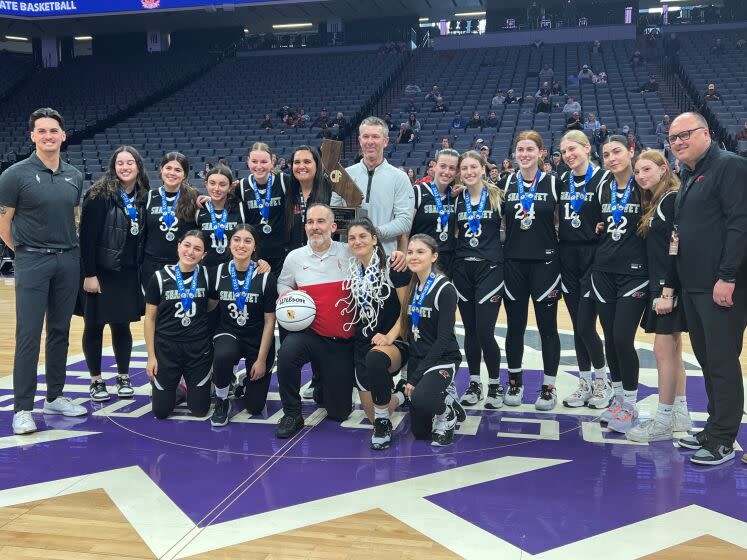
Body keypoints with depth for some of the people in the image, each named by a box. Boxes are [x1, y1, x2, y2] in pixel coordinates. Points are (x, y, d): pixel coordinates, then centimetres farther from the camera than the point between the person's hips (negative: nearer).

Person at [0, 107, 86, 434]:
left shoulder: (74, 176, 8)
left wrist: (67, 248, 11)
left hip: (68, 261, 5)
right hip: (32, 263, -5)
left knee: (60, 332, 11)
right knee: (29, 336, -4)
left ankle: (55, 397, 23)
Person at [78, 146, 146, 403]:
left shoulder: (144, 197, 3)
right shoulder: (100, 194, -10)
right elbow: (87, 235, -13)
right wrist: (89, 274, -16)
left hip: (128, 275, 4)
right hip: (99, 273, -3)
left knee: (122, 325, 11)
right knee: (94, 326, 6)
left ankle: (123, 377, 24)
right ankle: (96, 381, 18)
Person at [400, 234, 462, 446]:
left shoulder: (445, 289, -16)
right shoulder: (411, 287, 4)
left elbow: (443, 339, -18)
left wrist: (416, 376, -20)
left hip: (442, 359, -6)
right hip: (416, 359, 6)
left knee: (421, 398, -36)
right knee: (420, 432, 8)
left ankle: (448, 412, -3)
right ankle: (443, 400, 36)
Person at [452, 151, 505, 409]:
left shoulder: (497, 196, -1)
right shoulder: (457, 199, 8)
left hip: (489, 268, -3)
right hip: (462, 269, 4)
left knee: (484, 331, -8)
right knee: (470, 330, 8)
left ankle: (495, 385, 10)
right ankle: (474, 383, 21)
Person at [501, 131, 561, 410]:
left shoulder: (552, 183, -1)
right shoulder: (507, 184, 6)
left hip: (545, 261, -2)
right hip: (513, 262, 2)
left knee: (547, 325, 3)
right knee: (515, 324, 9)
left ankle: (549, 387, 14)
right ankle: (515, 382, 23)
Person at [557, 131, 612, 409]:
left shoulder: (603, 178, -6)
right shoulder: (561, 181, 11)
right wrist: (556, 227, 3)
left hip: (593, 257, -5)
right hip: (567, 258, 5)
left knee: (585, 325, -7)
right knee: (577, 326, 9)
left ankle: (602, 380, 14)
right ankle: (584, 383, 20)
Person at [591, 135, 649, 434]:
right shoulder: (602, 189, 11)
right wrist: (598, 228, 8)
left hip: (635, 272, -5)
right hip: (603, 271, 5)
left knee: (622, 338, -10)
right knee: (610, 337, 7)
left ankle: (630, 405, 6)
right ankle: (618, 398, 22)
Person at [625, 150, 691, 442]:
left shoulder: (674, 199, -12)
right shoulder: (656, 203, 16)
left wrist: (668, 291, -21)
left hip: (671, 286, -9)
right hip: (661, 285, 10)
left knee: (664, 348, -6)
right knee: (672, 348, 12)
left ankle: (663, 421, 0)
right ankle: (680, 414, 20)